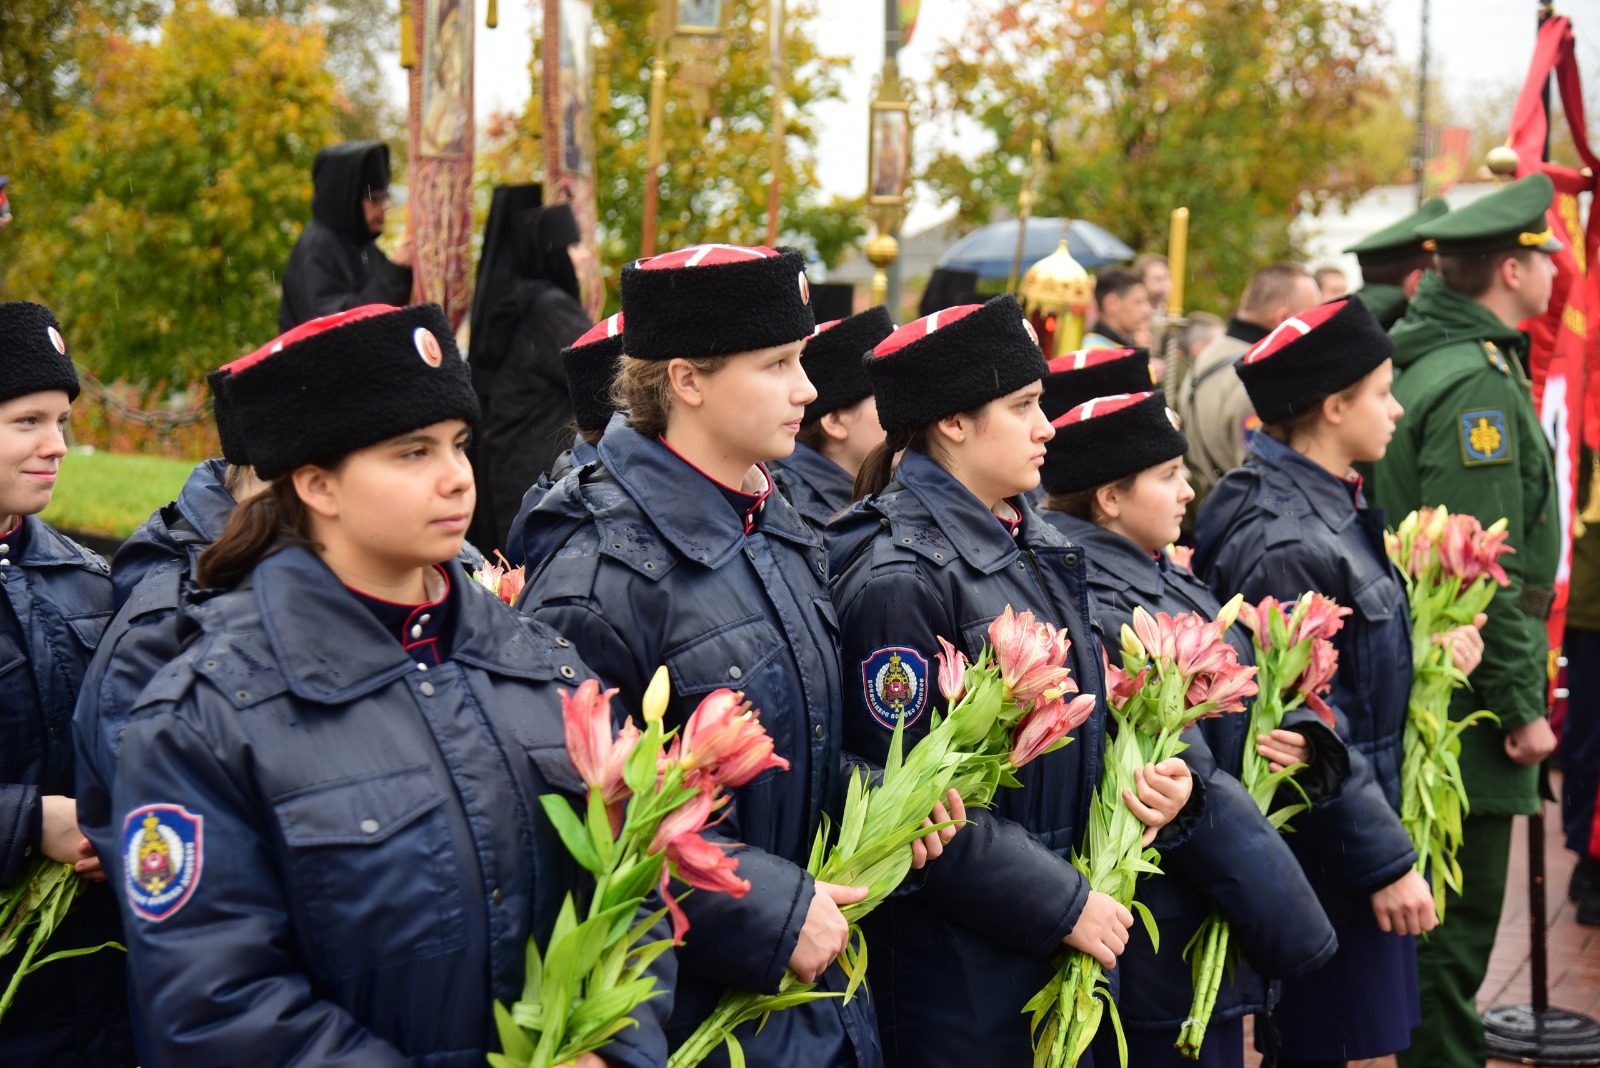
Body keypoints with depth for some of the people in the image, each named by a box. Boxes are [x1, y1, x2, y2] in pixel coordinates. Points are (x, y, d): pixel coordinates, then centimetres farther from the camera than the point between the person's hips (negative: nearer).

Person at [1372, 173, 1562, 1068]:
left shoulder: (1429, 355, 12)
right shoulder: (1477, 387, -19)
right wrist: (1522, 706, -18)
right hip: (1468, 693, -10)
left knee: (1452, 913, 19)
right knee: (1460, 915, -2)